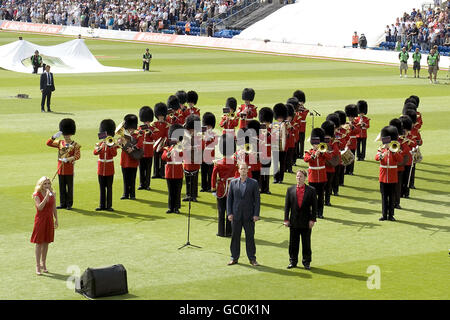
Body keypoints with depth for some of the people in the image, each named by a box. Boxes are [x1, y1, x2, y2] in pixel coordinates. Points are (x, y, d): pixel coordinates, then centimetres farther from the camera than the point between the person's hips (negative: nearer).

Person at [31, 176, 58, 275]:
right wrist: (46, 196, -28)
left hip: (49, 220, 4)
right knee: (39, 243, -1)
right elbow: (40, 207, -23)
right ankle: (38, 266, 3)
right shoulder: (37, 195, -10)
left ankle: (43, 264, 20)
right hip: (40, 219, -4)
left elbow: (54, 208, 10)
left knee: (46, 243, 10)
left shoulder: (52, 194, 4)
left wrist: (56, 219, 8)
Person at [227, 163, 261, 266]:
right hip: (236, 215, 2)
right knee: (235, 236, 6)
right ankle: (234, 258, 14)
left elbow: (257, 199, 0)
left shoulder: (254, 183, 1)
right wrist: (229, 213, -1)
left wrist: (256, 214, -7)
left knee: (250, 237, 2)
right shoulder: (233, 182, 6)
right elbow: (229, 198, 8)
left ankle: (252, 258, 9)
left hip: (249, 216, -2)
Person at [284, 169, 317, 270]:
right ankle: (293, 261, 18)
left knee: (306, 243, 5)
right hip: (294, 221, 2)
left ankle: (306, 262, 16)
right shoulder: (290, 190, 4)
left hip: (306, 222, -2)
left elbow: (314, 206, 0)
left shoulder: (311, 190, -1)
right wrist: (286, 219, -1)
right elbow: (287, 206, 5)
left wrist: (312, 220, -6)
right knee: (293, 243, 6)